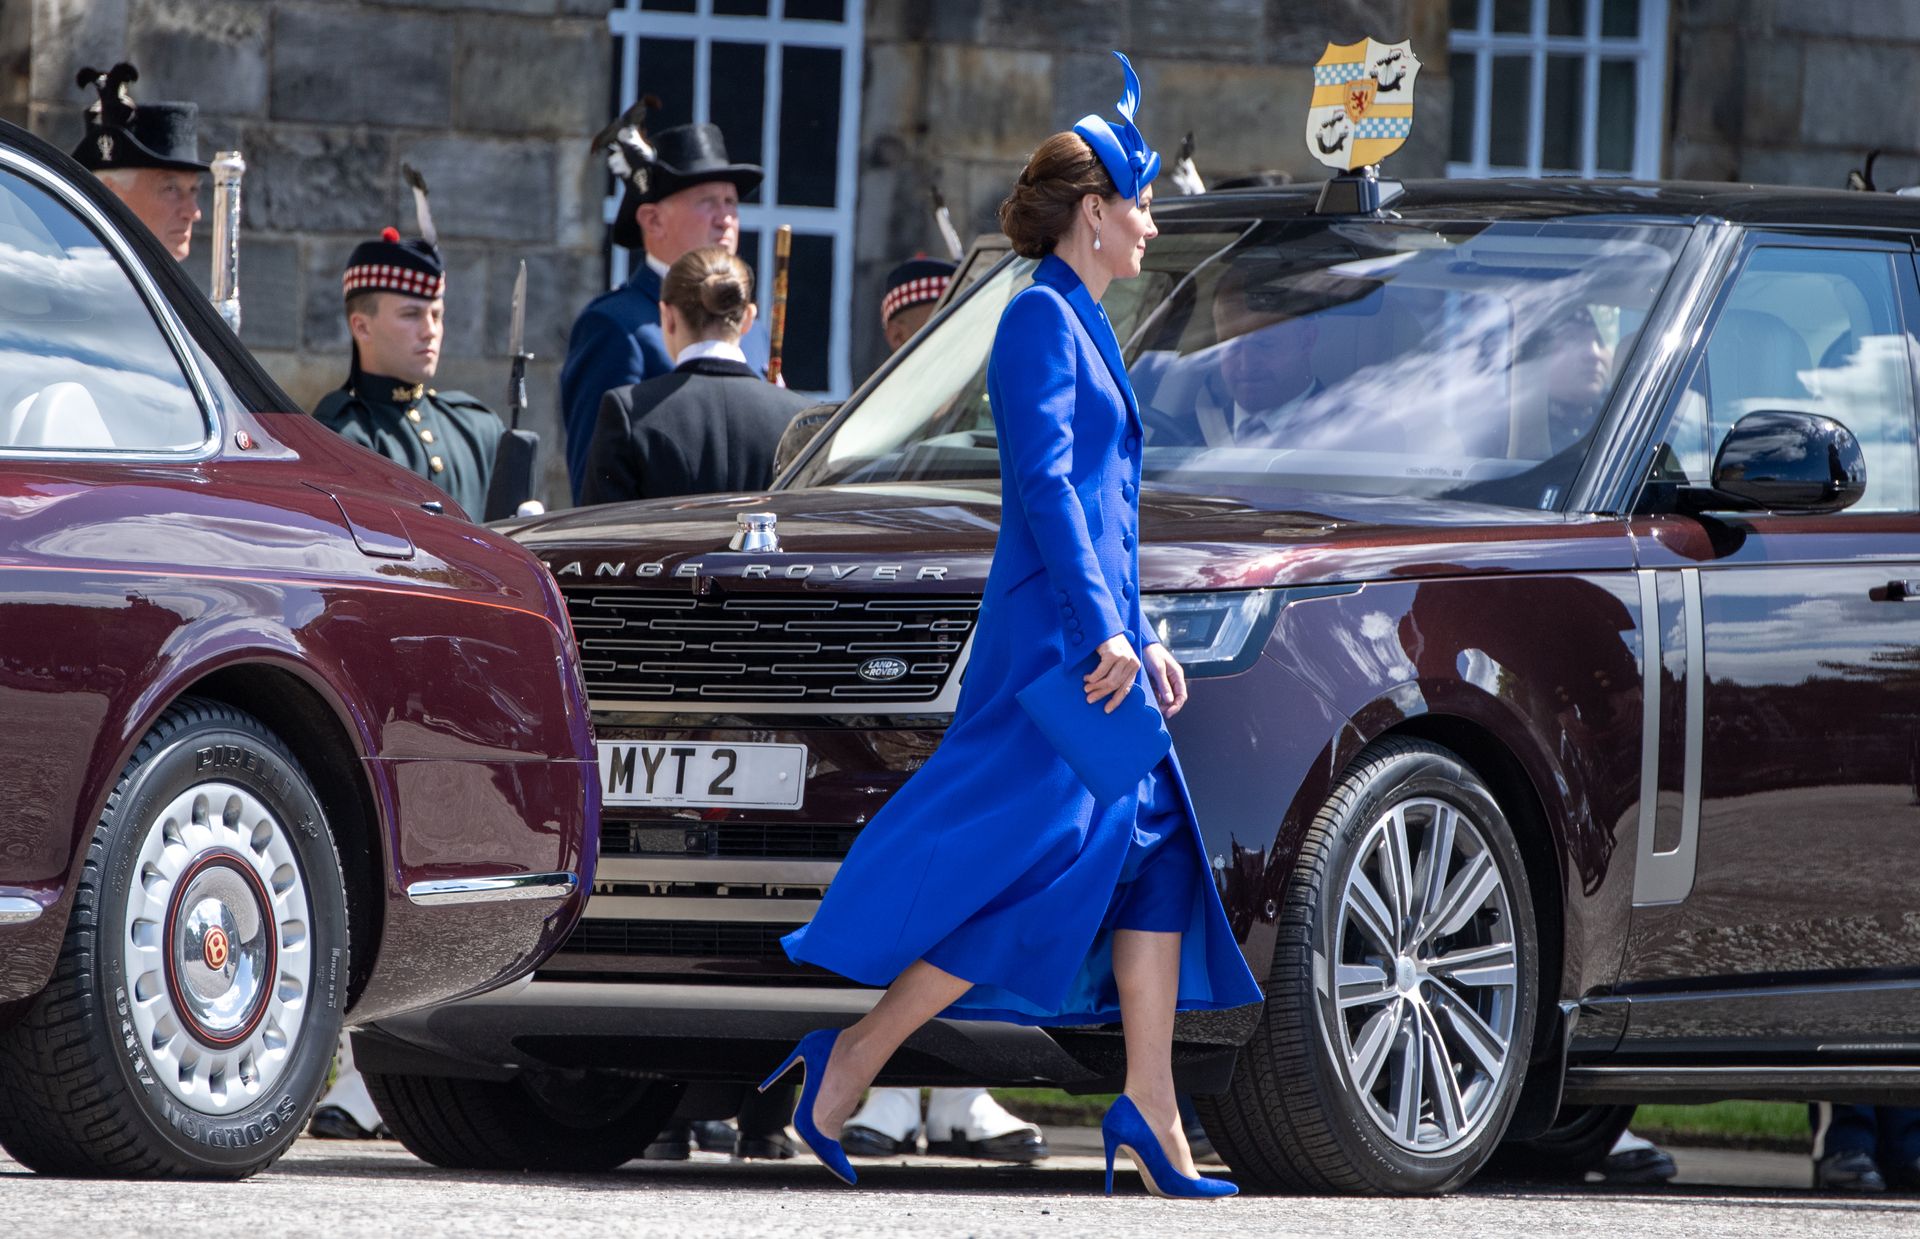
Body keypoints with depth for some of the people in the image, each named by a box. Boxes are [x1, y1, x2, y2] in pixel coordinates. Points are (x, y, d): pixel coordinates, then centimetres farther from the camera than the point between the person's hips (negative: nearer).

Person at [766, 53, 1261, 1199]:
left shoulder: (1082, 326, 19)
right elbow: (1044, 482, -18)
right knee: (1038, 858, -12)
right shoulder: (1042, 318, -10)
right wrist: (1101, 630, -23)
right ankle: (849, 1064, -7)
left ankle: (1152, 1115, 2)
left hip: (1096, 631, 10)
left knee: (1156, 850, 5)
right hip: (1052, 636, -10)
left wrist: (1143, 638, 22)